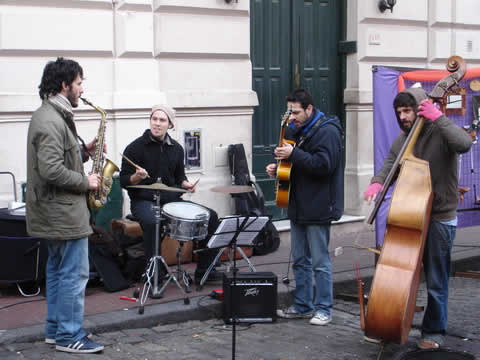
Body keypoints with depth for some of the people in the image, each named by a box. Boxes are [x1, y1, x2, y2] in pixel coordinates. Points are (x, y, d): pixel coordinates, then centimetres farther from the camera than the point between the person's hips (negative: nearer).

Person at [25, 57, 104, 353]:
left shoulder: (52, 116, 13)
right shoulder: (51, 121, -20)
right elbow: (51, 170, -27)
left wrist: (84, 151, 6)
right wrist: (86, 182, -16)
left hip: (57, 209, 11)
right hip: (65, 211, -11)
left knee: (58, 270, 16)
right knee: (75, 274, -4)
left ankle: (55, 329, 24)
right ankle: (69, 336, 3)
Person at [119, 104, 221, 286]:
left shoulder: (176, 148, 11)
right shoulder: (135, 147, -6)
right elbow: (124, 181, -5)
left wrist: (185, 184, -1)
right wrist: (137, 177, -26)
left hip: (171, 199, 6)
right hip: (144, 201, -5)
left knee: (211, 216, -6)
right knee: (151, 222, -39)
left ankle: (204, 271, 3)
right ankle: (155, 276, -27)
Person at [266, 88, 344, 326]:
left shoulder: (327, 132, -12)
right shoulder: (296, 130, 15)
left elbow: (324, 165, -24)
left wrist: (293, 154, -25)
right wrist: (277, 167, 6)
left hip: (318, 208, -9)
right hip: (299, 207, 9)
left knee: (320, 262, -2)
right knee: (300, 260, 14)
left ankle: (323, 309, 6)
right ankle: (303, 306, 23)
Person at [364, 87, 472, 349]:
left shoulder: (440, 133, -12)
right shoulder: (402, 139, 9)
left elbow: (464, 144, -31)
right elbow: (390, 166, 6)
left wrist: (438, 118, -28)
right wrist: (377, 182, -15)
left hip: (439, 219, -6)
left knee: (436, 281, 3)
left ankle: (434, 332, 18)